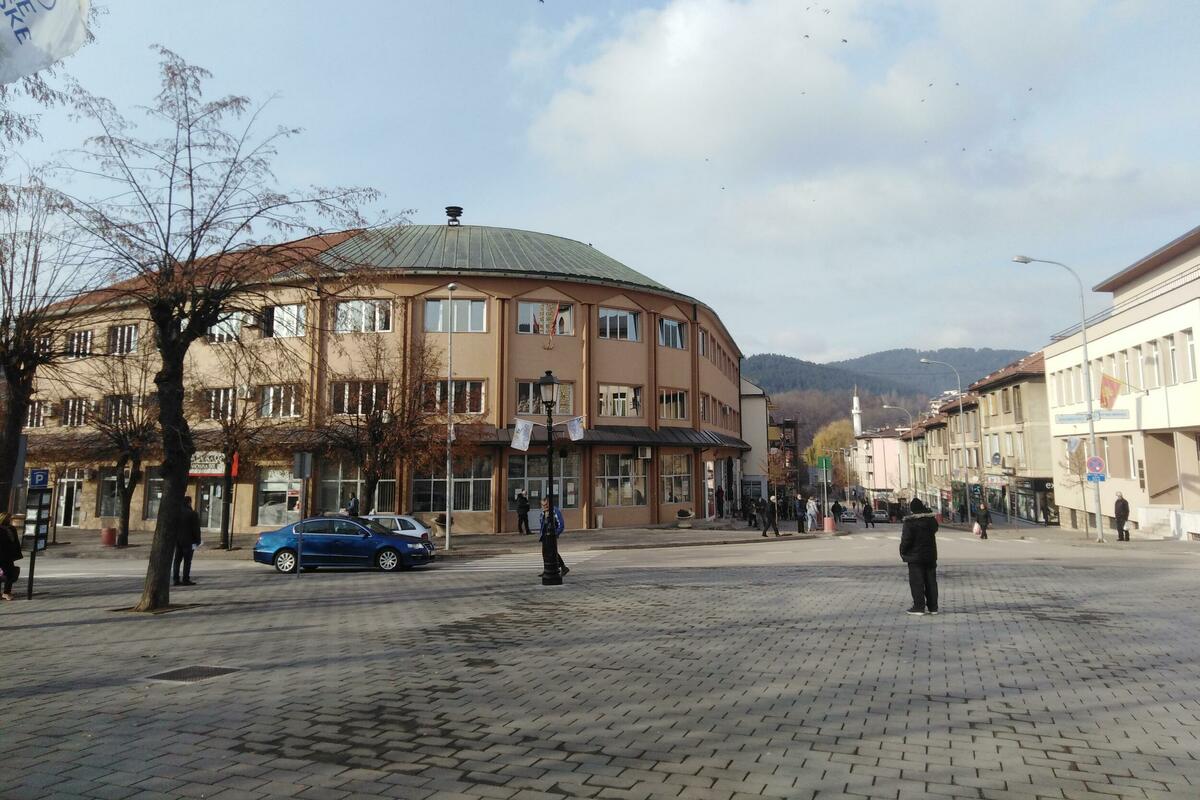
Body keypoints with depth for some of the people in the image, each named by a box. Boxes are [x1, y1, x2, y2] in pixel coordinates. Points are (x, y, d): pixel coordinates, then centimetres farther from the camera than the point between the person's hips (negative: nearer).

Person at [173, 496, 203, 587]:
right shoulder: (193, 514, -12)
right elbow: (196, 529, -12)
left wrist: (174, 539, 18)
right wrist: (197, 541, -4)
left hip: (178, 541, 6)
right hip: (188, 541, -6)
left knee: (177, 560, 9)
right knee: (187, 561, -2)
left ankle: (176, 579, 10)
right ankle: (186, 580, -2)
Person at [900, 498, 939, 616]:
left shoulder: (910, 521, -17)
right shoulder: (931, 519, 2)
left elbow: (906, 539, -16)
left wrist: (903, 552, -3)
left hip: (915, 556, -6)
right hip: (930, 555, 6)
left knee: (917, 582, 0)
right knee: (931, 581, 11)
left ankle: (919, 607, -1)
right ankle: (932, 607, 15)